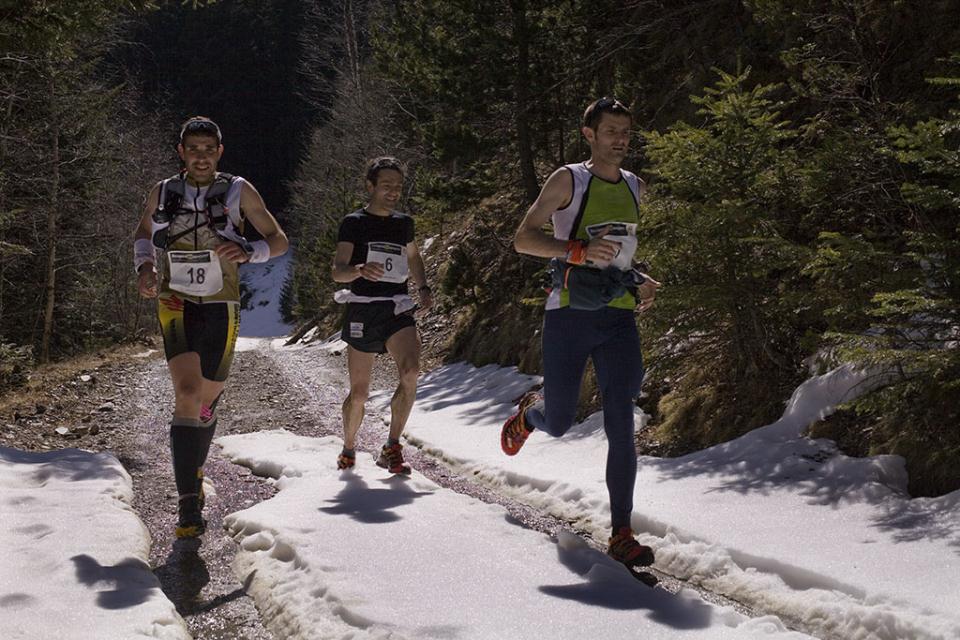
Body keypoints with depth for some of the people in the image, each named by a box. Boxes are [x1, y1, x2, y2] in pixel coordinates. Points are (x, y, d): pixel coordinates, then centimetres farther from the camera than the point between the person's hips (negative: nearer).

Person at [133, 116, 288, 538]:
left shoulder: (238, 192, 0)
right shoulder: (162, 194, 5)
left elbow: (279, 240, 3)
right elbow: (142, 233, 23)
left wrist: (247, 252, -18)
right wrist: (144, 266, 2)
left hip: (221, 311, 1)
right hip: (176, 306, -1)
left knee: (207, 400, 12)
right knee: (187, 393, -20)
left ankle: (194, 469, 41)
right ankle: (189, 505, -23)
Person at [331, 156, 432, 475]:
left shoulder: (404, 222, 14)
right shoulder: (353, 223, -1)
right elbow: (338, 271, -12)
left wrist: (423, 288, 16)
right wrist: (361, 269, -33)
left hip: (398, 311, 3)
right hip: (362, 311, -3)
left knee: (410, 372, -24)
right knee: (359, 392, 2)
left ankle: (392, 449, -15)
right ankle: (348, 448, 29)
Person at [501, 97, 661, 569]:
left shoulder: (636, 188, 14)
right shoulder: (568, 180, -2)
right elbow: (523, 239, -7)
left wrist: (640, 282, 10)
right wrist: (579, 251, -21)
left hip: (618, 318, 4)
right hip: (569, 317, -3)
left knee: (621, 428, -8)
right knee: (558, 425, 5)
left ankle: (621, 534, -6)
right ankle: (529, 411, 43)